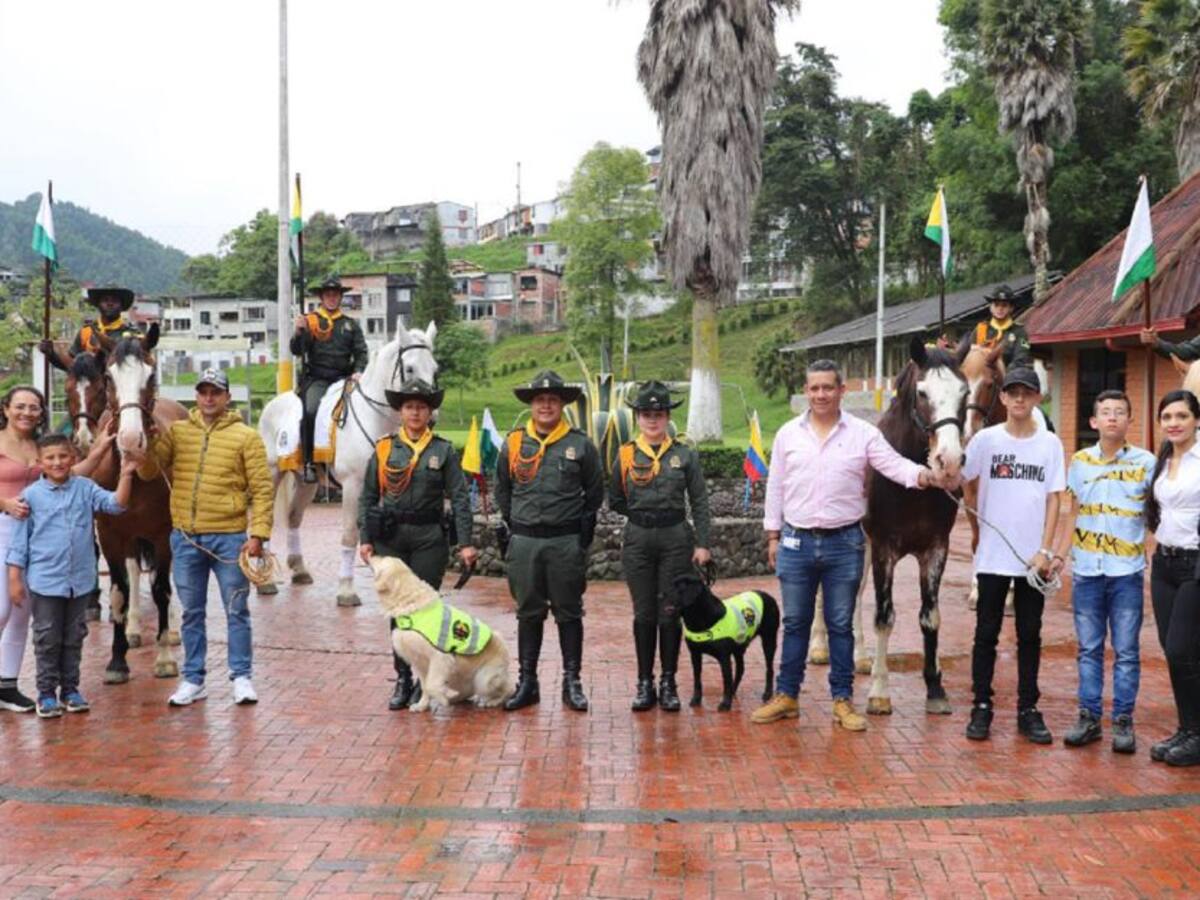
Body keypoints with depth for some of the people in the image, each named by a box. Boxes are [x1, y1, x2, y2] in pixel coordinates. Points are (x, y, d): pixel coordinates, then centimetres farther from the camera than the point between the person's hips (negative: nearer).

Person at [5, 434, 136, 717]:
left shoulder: (85, 488, 1)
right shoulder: (31, 495, -4)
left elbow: (116, 504, -10)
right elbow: (20, 540, 0)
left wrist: (126, 476, -23)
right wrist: (15, 579, -1)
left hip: (80, 579, 2)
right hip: (45, 580, -2)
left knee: (74, 637, 12)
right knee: (47, 639, 5)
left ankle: (70, 689, 23)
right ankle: (47, 693, 15)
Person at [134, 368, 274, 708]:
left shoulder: (245, 436, -2)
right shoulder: (176, 431, 6)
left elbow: (262, 489, -6)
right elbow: (148, 471, 1)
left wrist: (258, 534, -14)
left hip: (228, 537, -3)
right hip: (185, 537, 3)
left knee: (237, 610, 5)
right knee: (191, 613, 12)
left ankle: (242, 677, 17)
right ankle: (193, 680, 23)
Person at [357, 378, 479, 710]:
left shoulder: (444, 451, 1)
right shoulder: (384, 449, 6)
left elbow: (460, 499, -2)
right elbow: (368, 497, 7)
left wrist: (465, 543, -9)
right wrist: (365, 538, 0)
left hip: (430, 538, -2)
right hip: (390, 538, 2)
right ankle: (402, 679, 16)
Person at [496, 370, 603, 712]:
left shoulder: (581, 445, -1)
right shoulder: (512, 444, 4)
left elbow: (595, 493, 7)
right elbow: (502, 492, 15)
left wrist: (583, 532, 3)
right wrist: (516, 525, 10)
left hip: (566, 543, -2)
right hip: (524, 543, 2)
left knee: (568, 614, 5)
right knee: (528, 614, 9)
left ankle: (572, 683, 14)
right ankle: (527, 682, 17)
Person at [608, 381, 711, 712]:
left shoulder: (685, 455, 2)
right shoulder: (625, 455, 4)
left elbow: (699, 503, 2)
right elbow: (615, 501, 12)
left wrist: (702, 544, -3)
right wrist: (642, 515, 7)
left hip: (675, 539, -1)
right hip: (637, 540, 1)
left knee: (670, 613, 3)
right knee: (644, 614, 6)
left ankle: (668, 683, 14)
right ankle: (644, 683, 15)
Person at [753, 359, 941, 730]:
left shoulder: (863, 434, -1)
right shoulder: (788, 434, 4)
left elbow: (893, 464, -12)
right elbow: (775, 488, 8)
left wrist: (919, 474, -34)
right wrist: (773, 536, 6)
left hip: (844, 543, -1)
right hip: (797, 542, 1)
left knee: (841, 625, 7)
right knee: (795, 623, 10)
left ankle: (843, 700, 17)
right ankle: (786, 696, 20)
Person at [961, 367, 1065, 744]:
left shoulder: (1050, 443, 2)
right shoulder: (986, 439, -1)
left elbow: (1053, 500, 1)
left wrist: (1045, 551, -6)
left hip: (1033, 557, 1)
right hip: (993, 555, -1)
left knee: (1030, 635, 9)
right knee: (986, 633, 6)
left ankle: (1028, 710, 19)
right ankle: (981, 707, 15)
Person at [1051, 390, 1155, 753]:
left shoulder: (1146, 462, -1)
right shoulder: (1080, 461, 6)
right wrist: (1059, 555, 6)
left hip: (1127, 571, -2)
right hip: (1086, 570, 2)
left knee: (1126, 651, 4)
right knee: (1089, 649, 9)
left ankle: (1123, 722, 14)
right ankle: (1089, 717, 18)